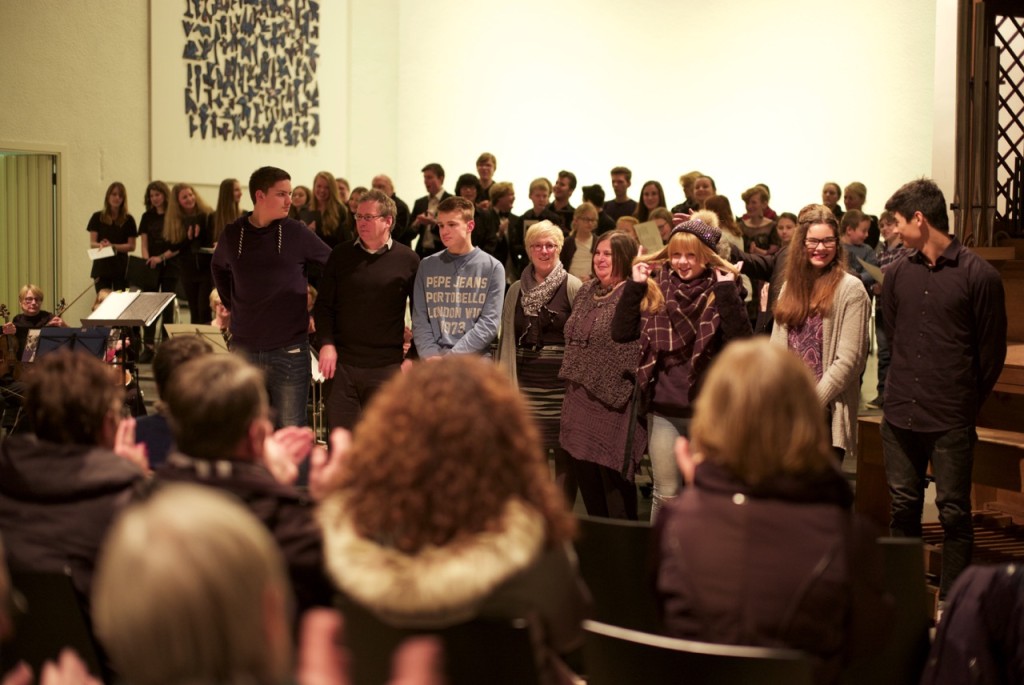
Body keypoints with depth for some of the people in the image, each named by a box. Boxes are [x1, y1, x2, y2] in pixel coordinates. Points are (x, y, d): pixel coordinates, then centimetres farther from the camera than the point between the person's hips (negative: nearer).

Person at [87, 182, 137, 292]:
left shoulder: (128, 220, 4)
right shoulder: (97, 217, 5)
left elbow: (132, 246, 1)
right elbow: (92, 243, 2)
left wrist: (113, 246, -14)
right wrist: (101, 245, -20)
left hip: (121, 268, 0)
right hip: (101, 267, 0)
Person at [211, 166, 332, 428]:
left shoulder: (297, 233, -4)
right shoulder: (233, 235, 3)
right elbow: (219, 270, 23)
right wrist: (232, 305, 14)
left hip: (289, 350, -2)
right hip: (243, 348, 3)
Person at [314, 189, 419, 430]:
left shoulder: (408, 260, 1)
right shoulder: (341, 255, 7)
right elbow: (323, 305, 9)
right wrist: (326, 343, -5)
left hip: (386, 366, -2)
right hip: (342, 364, 2)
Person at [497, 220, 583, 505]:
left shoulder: (573, 287, -1)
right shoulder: (516, 290, 11)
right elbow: (507, 338, 13)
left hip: (562, 384, -3)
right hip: (526, 386, 3)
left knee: (564, 457, 2)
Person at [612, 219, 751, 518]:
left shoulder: (721, 291, -5)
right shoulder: (656, 289, 3)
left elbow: (741, 339, -18)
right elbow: (621, 333, -2)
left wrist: (727, 291, -22)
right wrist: (634, 285, -7)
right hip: (663, 409, 2)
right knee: (665, 494, 8)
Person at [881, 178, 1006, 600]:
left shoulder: (978, 276, -7)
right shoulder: (898, 274, 7)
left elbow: (992, 352, -1)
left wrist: (965, 403, 4)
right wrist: (899, 393, 14)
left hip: (951, 422, -5)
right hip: (900, 416, 5)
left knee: (953, 512, 1)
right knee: (903, 508, 12)